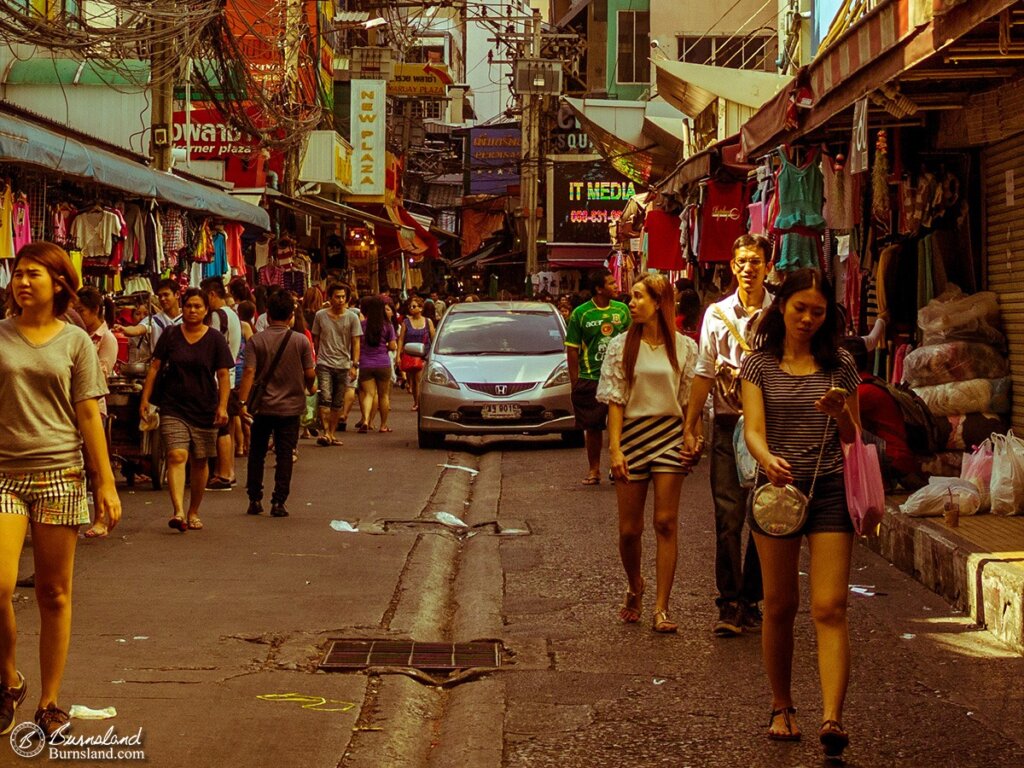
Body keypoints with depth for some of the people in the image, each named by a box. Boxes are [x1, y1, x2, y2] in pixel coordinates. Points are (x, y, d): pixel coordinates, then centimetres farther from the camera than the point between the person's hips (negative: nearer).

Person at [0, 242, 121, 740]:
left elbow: (89, 415, 5)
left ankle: (49, 703, 16)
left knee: (54, 595, 4)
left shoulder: (75, 341, 5)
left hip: (60, 474, 0)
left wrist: (106, 483, 1)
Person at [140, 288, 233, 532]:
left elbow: (224, 375, 1)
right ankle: (178, 512, -27)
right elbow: (155, 367, 8)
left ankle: (193, 512, 23)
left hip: (204, 409, 1)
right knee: (176, 456, -16)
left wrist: (222, 406, -9)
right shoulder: (170, 335, 5)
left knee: (200, 462, 8)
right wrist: (145, 398, 1)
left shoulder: (215, 339, 2)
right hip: (173, 407, -1)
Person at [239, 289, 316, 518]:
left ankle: (255, 500, 17)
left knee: (257, 454, 14)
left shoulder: (256, 340, -7)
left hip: (263, 406, 0)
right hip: (291, 405, 0)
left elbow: (249, 373, -14)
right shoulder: (301, 341, -6)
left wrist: (243, 401, -16)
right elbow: (310, 373, -3)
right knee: (285, 456, 5)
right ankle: (278, 503, 2)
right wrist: (310, 388, 18)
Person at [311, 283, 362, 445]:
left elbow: (356, 343, 1)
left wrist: (354, 365, -7)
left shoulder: (352, 318, 1)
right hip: (324, 364, -1)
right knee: (325, 399, -14)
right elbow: (316, 340, 13)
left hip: (343, 365, 1)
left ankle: (332, 433, 15)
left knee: (338, 403, 6)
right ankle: (326, 433, -16)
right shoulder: (320, 316, 2)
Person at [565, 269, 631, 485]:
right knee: (593, 427, 5)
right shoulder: (580, 313, -4)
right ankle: (594, 470, 17)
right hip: (590, 379, -2)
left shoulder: (622, 310, 5)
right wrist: (575, 382, -3)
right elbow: (572, 349, -1)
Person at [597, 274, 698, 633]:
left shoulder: (684, 347, 2)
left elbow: (689, 400, 5)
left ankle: (661, 609, -3)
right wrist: (614, 448, -8)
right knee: (630, 529, 4)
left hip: (670, 435, -1)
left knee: (666, 523, -6)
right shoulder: (621, 346, 3)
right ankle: (634, 588, 32)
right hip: (632, 433, 1)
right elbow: (615, 401, -1)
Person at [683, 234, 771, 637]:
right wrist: (691, 426, 8)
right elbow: (704, 373, 11)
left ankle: (751, 601, 14)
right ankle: (729, 605, -4)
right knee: (728, 516, -5)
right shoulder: (717, 313, 9)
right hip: (728, 423, 1)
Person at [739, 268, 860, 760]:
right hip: (777, 487, 0)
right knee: (779, 607, 9)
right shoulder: (760, 365, 4)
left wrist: (840, 414, -12)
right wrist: (767, 459, -31)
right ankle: (782, 708, 24)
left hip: (830, 490, 0)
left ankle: (832, 719, -18)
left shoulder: (839, 365, 6)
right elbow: (753, 430, -8)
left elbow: (854, 441, 10)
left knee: (829, 609, -10)